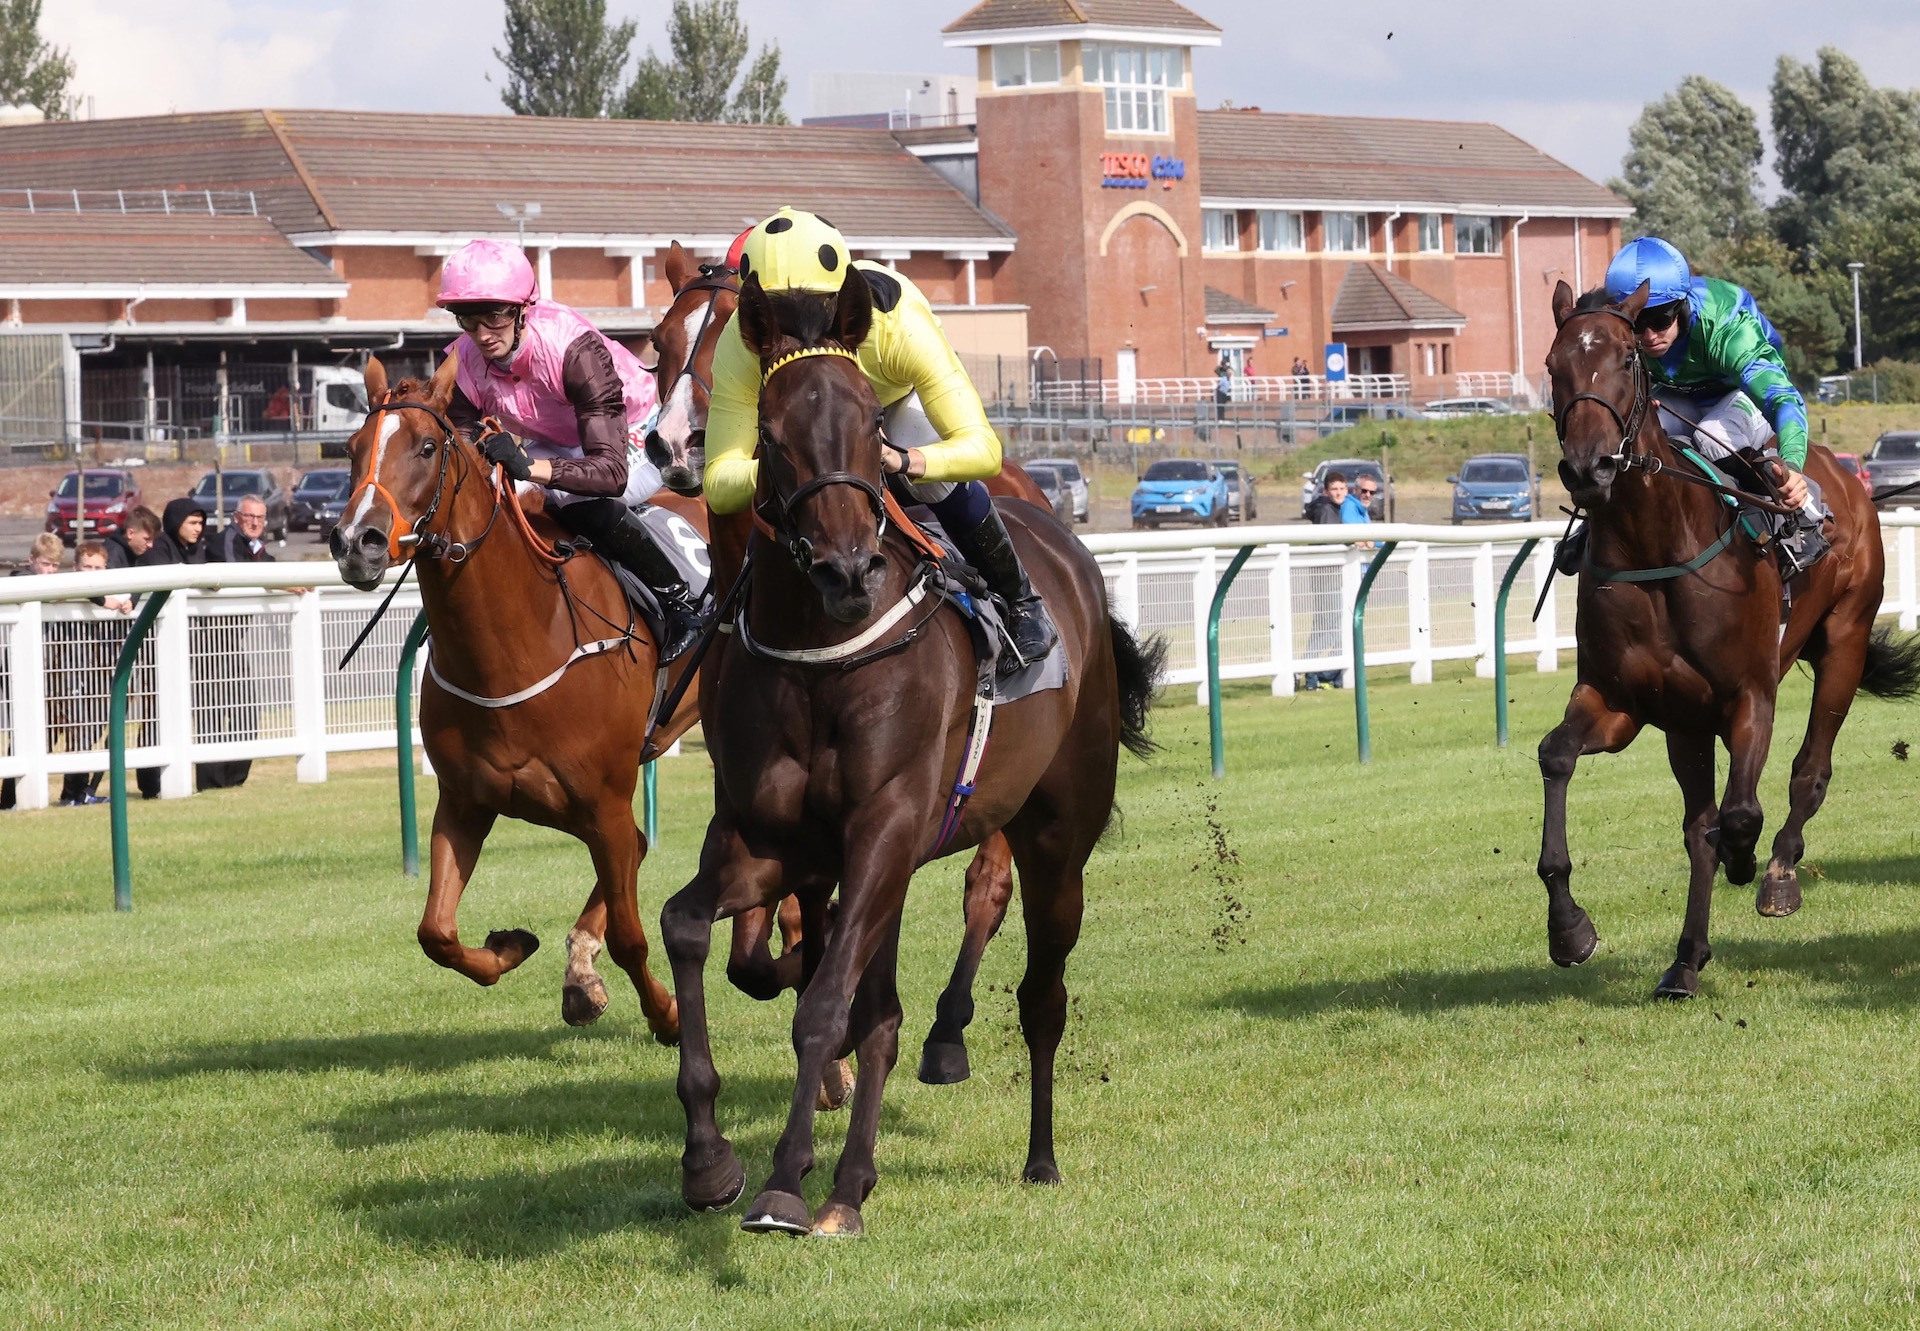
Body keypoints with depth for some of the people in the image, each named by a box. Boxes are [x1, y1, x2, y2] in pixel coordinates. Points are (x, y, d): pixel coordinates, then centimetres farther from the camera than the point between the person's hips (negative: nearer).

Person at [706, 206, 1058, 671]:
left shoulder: (900, 324, -45)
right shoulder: (741, 346, -41)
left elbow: (983, 448, -47)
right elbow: (719, 484, -43)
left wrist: (905, 461, -67)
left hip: (902, 395, -2)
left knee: (935, 482, -26)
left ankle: (1021, 602, -3)